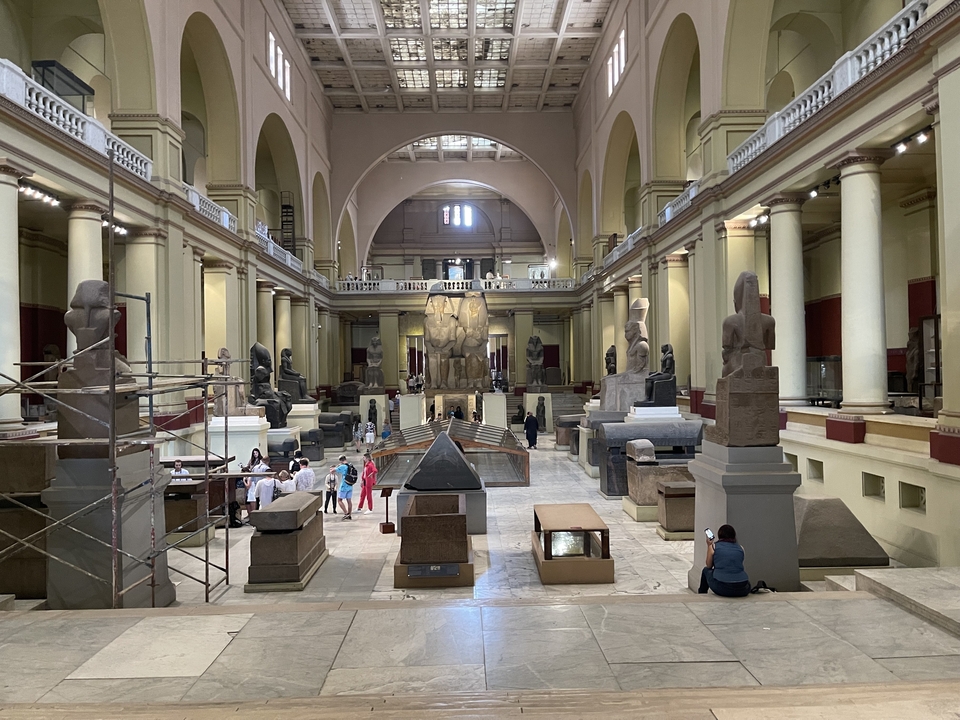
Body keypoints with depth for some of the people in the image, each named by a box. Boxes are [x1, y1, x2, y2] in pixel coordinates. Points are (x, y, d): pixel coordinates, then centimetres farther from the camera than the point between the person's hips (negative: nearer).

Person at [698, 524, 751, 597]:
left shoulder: (714, 546, 4)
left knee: (706, 570, 30)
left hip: (721, 588, -3)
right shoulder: (740, 548, 11)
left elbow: (709, 566, 17)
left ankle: (702, 594, 41)